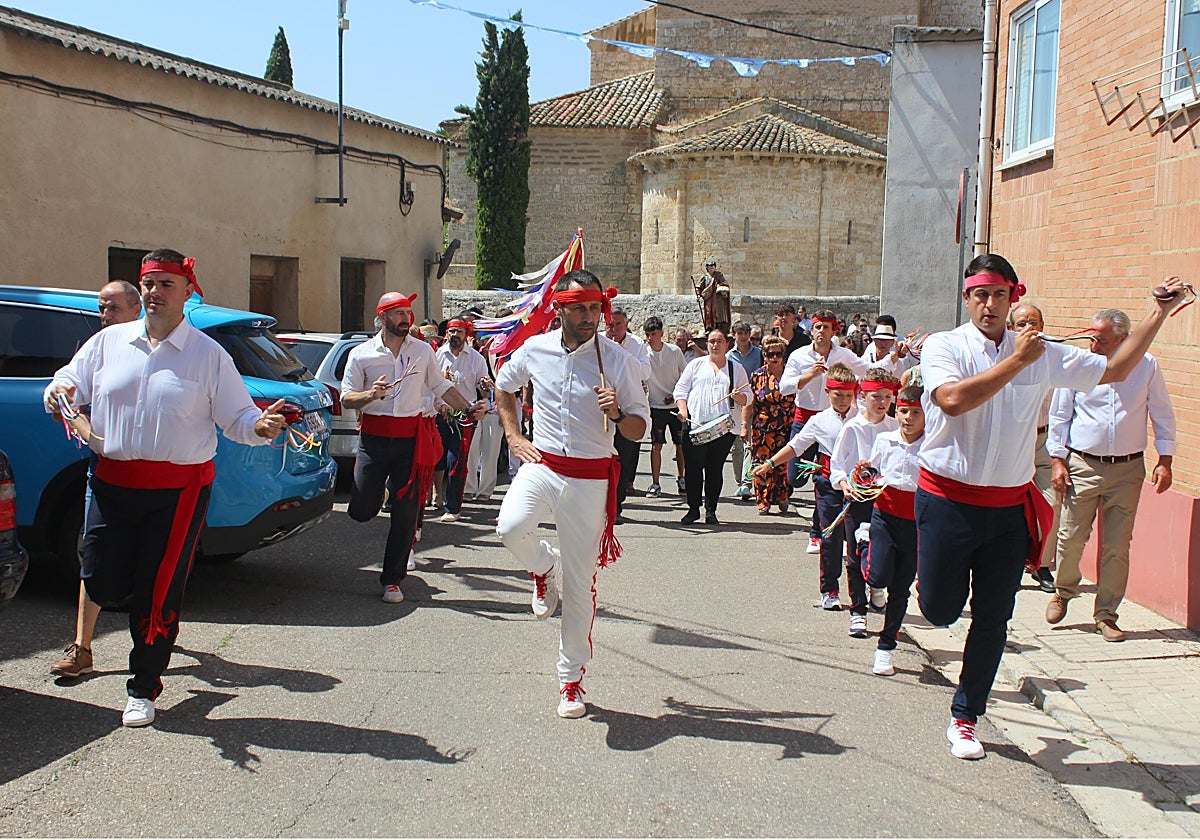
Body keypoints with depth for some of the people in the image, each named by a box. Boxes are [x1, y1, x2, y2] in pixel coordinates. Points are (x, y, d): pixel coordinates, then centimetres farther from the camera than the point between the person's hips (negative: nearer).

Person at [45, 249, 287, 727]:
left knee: (157, 596, 3)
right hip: (112, 481, 3)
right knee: (103, 584, 0)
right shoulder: (108, 342, 9)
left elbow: (236, 418, 0)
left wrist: (260, 427, -23)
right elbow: (67, 385, 10)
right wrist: (59, 393, -14)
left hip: (179, 488, -3)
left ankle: (143, 689, 19)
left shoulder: (208, 355, 1)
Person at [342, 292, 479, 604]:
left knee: (405, 513, 0)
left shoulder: (423, 350, 8)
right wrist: (371, 394, -16)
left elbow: (441, 386, 17)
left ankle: (392, 580, 12)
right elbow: (347, 398, 2)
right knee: (361, 510, -5)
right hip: (374, 435, 0)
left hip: (411, 437, 1)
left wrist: (468, 407, 6)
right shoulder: (361, 354, 3)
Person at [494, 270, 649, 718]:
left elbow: (640, 429, 0)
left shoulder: (618, 360, -5)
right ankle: (545, 568, 7)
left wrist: (617, 414, -23)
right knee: (511, 526, -30)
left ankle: (571, 680, 19)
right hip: (541, 465, 2)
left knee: (580, 585, 2)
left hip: (590, 479, -1)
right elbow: (504, 384, 22)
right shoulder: (535, 349, 1)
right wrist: (514, 436, 11)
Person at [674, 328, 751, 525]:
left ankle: (711, 510, 11)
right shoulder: (696, 365, 14)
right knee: (693, 467, -4)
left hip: (724, 428, 0)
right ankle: (693, 509, 6)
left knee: (715, 469, 3)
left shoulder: (736, 369, 15)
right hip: (695, 426, 0)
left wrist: (738, 396, -11)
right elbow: (681, 389, 9)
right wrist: (683, 409, -8)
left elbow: (748, 399, 11)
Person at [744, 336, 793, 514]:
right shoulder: (757, 376, 4)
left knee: (784, 464, -1)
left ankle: (782, 497, 17)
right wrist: (744, 425, -1)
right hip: (762, 429, 0)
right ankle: (763, 502, 6)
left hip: (786, 428, 0)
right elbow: (748, 402, 5)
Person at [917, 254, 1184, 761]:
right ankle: (934, 574, 41)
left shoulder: (1043, 354, 5)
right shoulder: (943, 347, -7)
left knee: (992, 619, 8)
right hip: (948, 499, -3)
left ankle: (965, 718, 23)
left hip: (1010, 506, 3)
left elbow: (1115, 369, 14)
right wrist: (1015, 361, -20)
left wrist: (1159, 314, 8)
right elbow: (953, 399, -26)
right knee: (940, 610, 4)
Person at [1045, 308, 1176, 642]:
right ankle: (1063, 592, 28)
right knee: (1071, 538, 1)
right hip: (1083, 465, 0)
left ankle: (1106, 614, 14)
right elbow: (1059, 416, 5)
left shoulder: (1147, 366, 1)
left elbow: (1163, 416, 8)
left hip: (1128, 468, 1)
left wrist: (1165, 461, 2)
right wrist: (1058, 460, 0)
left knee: (1117, 546, 2)